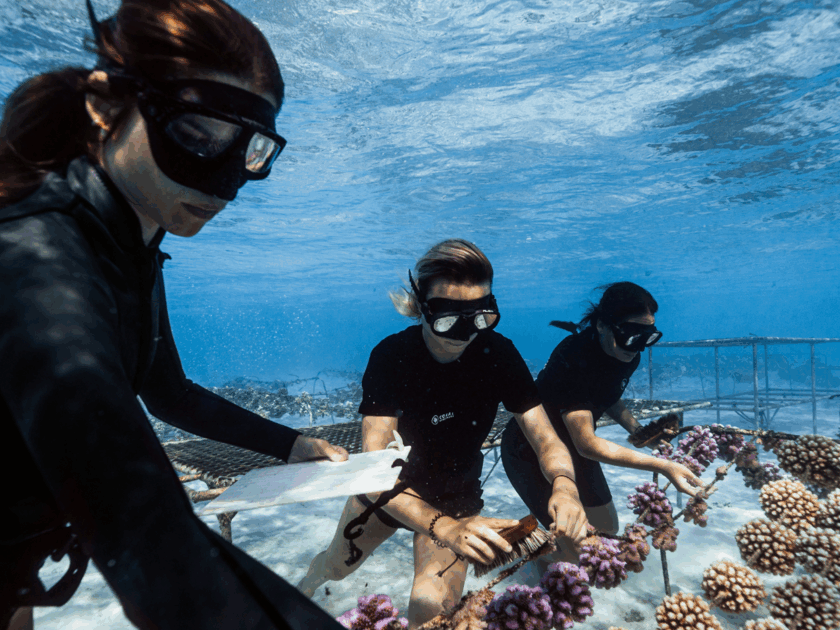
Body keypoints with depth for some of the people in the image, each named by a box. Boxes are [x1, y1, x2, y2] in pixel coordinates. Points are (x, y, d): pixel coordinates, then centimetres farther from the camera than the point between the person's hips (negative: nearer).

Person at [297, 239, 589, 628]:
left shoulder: (499, 355, -24)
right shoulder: (391, 357, -32)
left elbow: (546, 439, -22)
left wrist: (564, 484, -45)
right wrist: (443, 526, -54)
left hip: (455, 496, 1)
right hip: (389, 489, 0)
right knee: (337, 567, 26)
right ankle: (305, 586, 64)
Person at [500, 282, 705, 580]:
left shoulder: (629, 357, -9)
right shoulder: (573, 358, -34)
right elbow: (587, 444, -35)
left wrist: (638, 430, -7)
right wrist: (662, 466, -39)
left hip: (572, 448, 8)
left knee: (607, 530, 15)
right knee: (576, 547, -5)